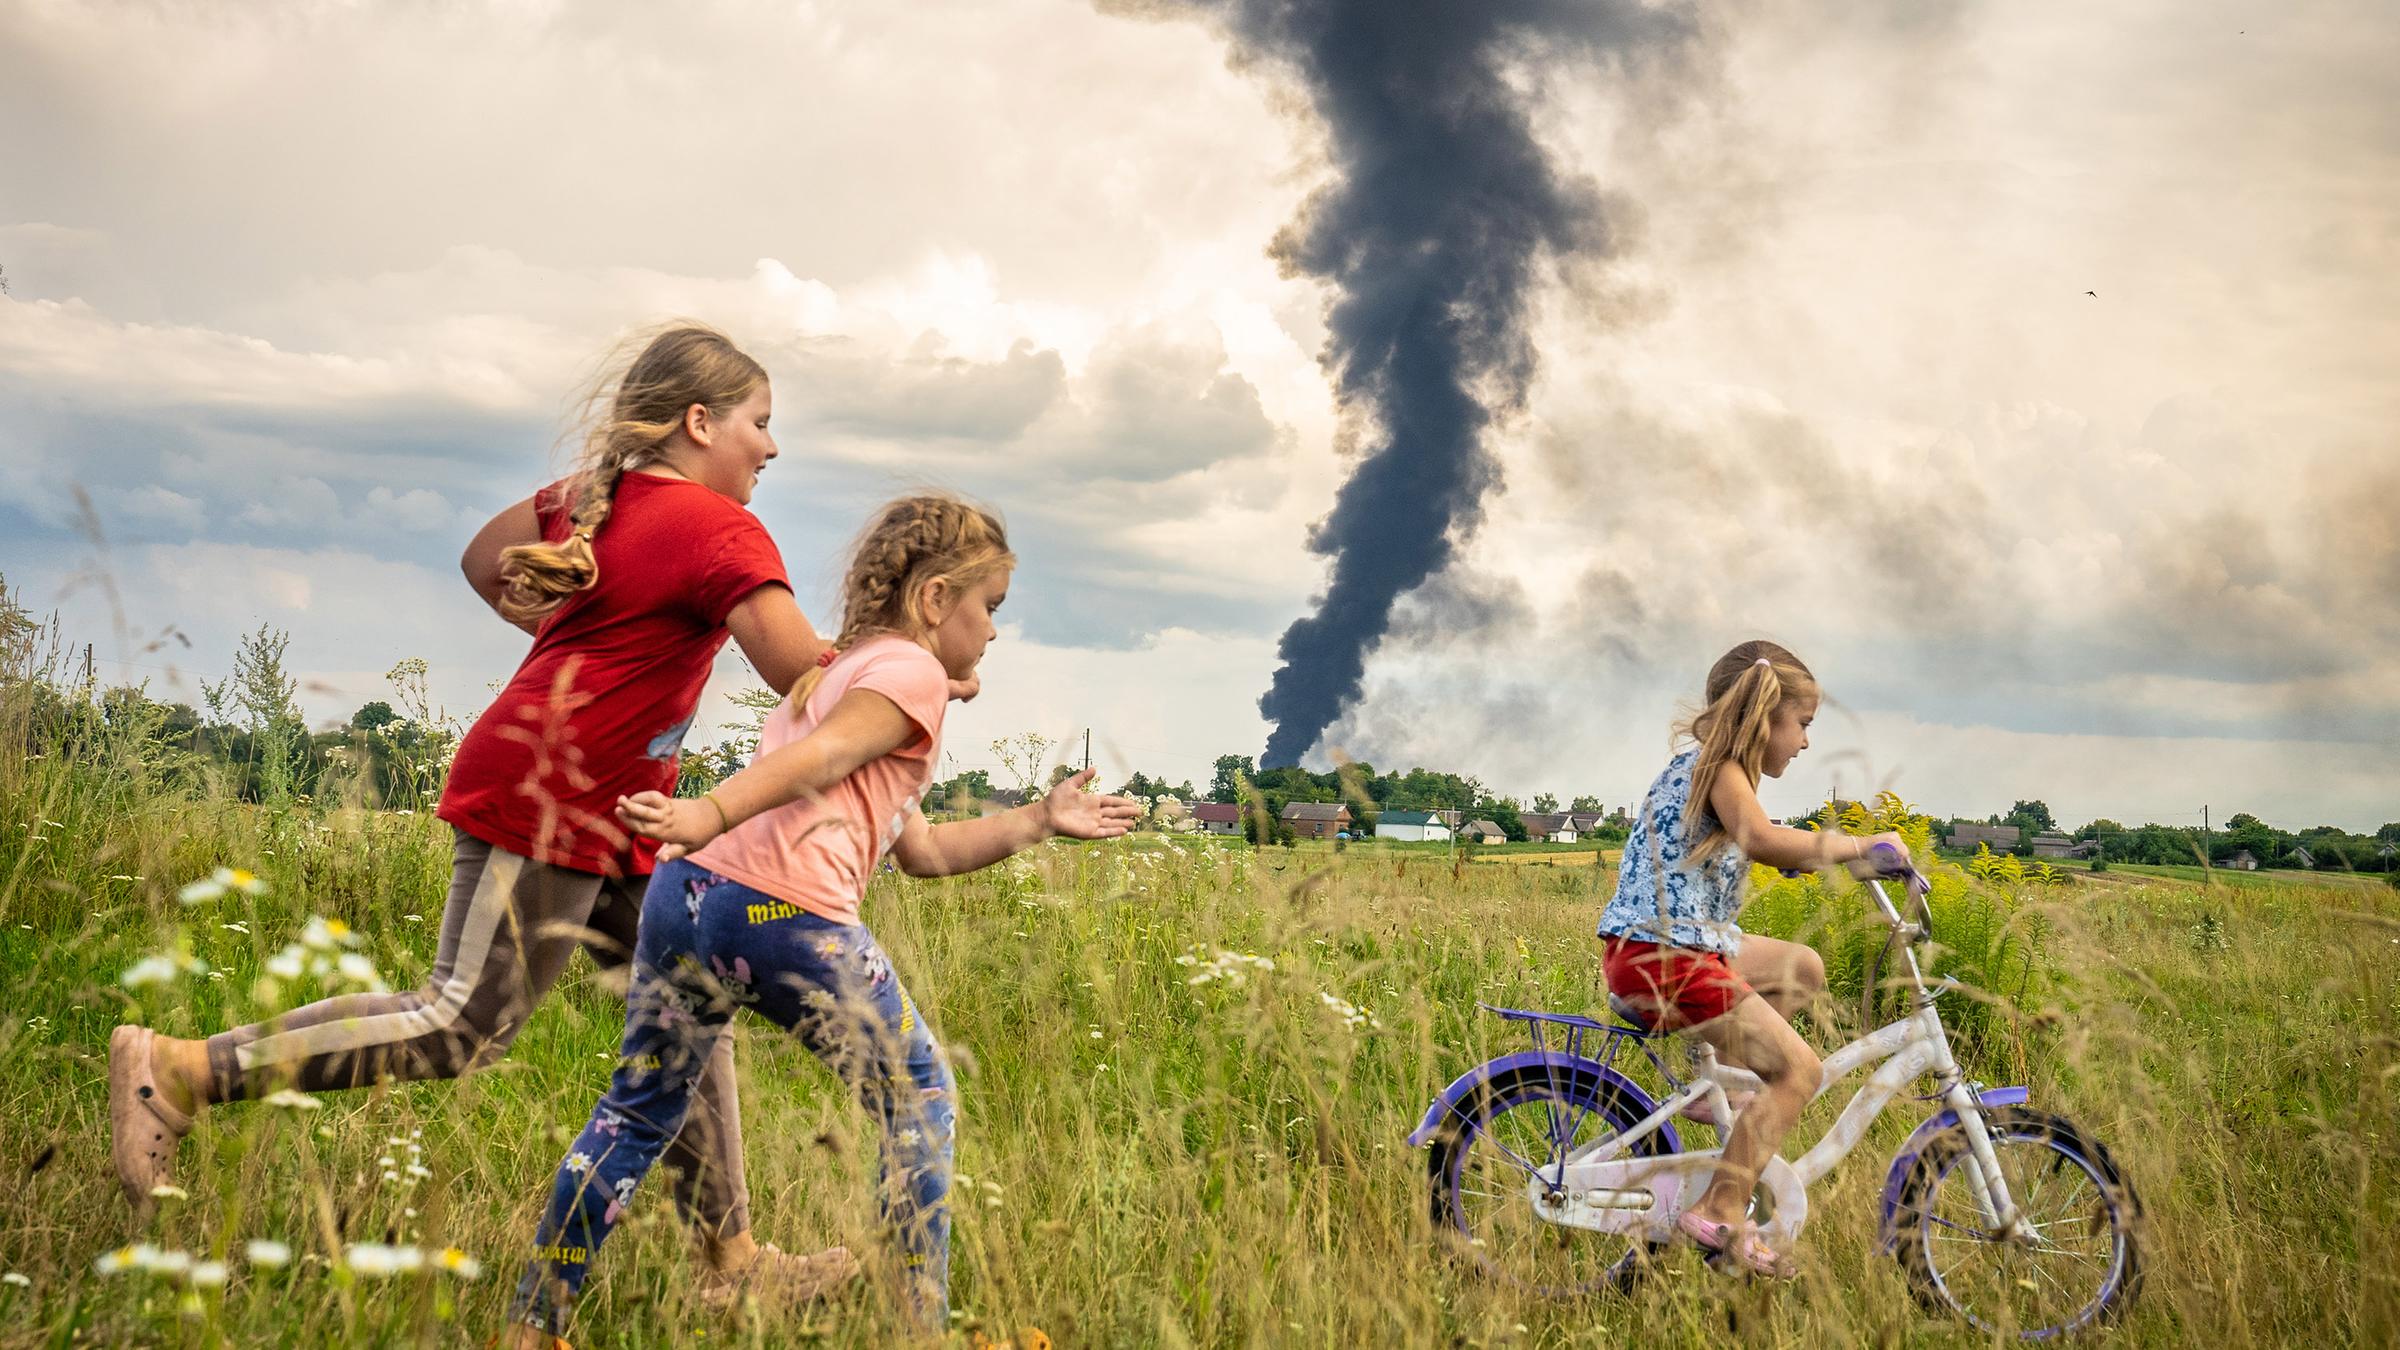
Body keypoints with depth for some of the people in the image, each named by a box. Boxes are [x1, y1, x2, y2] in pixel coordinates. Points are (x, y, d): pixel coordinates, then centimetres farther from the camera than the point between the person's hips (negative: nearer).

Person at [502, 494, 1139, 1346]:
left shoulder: (833, 675, 33)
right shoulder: (912, 671, 4)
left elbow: (922, 850, 33)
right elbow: (818, 760, -14)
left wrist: (1041, 821, 37)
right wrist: (709, 815, -28)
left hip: (687, 892, 9)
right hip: (787, 916, -9)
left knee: (640, 1111, 17)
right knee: (918, 1104, 8)